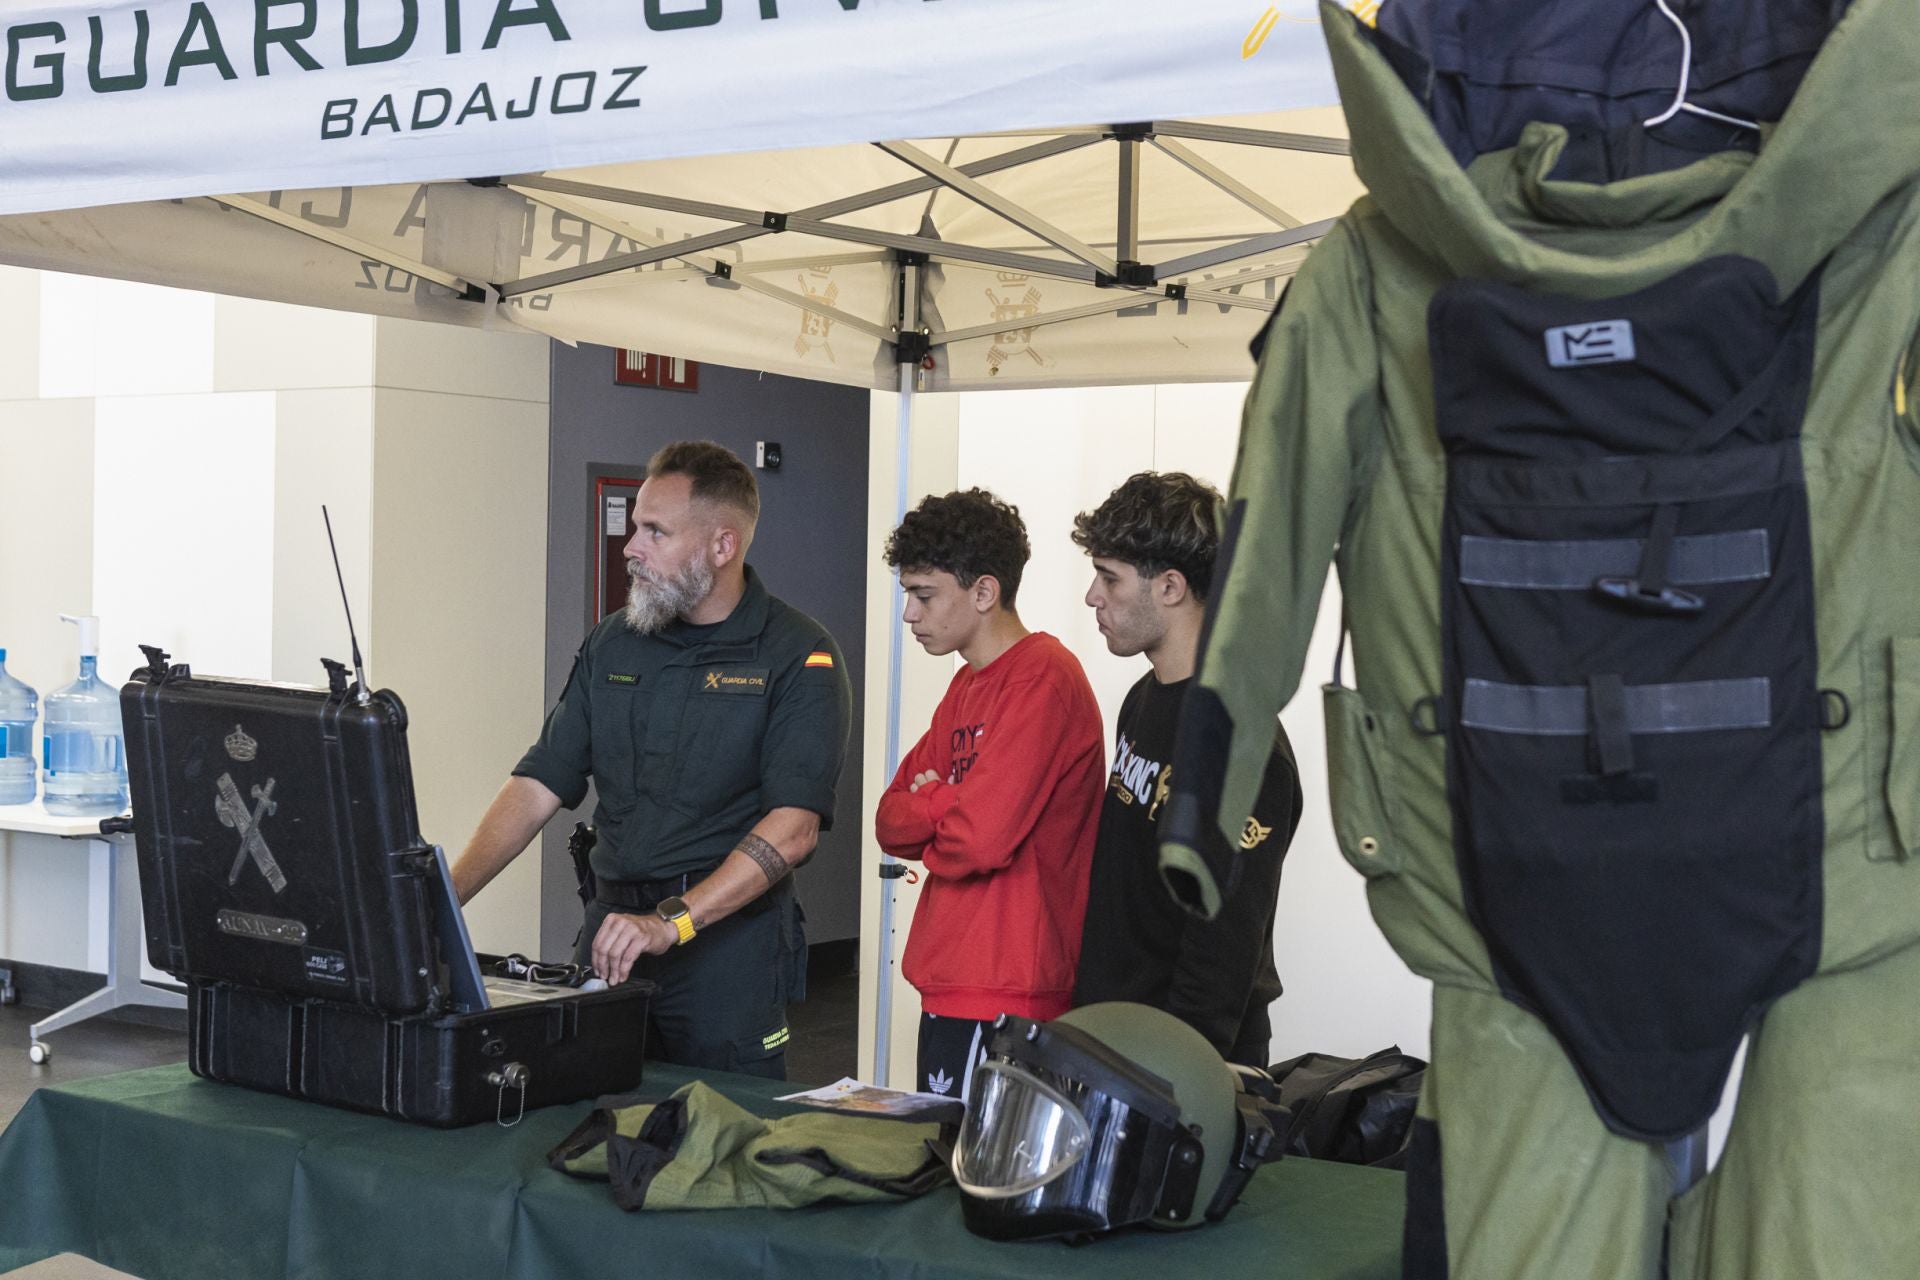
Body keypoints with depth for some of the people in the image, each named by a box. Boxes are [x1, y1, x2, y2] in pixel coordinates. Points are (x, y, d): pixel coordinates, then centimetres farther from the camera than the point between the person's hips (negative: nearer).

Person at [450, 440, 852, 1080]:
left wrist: (672, 922, -26)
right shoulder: (612, 643, 11)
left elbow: (792, 828, -17)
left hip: (728, 946, -5)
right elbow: (537, 786, 9)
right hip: (610, 931, 5)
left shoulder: (798, 656, -7)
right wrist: (441, 900, -4)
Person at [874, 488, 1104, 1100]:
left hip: (1003, 999, -9)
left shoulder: (1043, 678, -14)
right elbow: (890, 823, 12)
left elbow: (978, 838, -22)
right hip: (949, 983, 9)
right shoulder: (969, 684, 16)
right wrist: (945, 808, -9)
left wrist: (924, 805, -2)